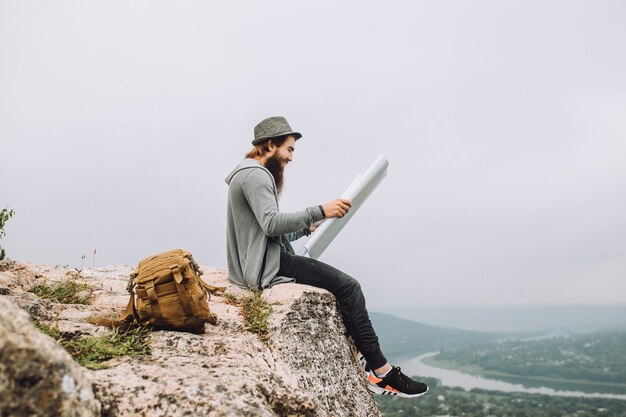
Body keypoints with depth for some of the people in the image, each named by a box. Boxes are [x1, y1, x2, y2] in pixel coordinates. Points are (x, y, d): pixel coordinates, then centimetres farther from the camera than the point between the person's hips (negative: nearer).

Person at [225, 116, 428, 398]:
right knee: (348, 286, -14)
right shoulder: (254, 174, -12)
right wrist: (320, 211, -26)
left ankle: (363, 364, 11)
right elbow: (271, 224, -26)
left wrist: (308, 228, 12)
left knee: (341, 284, 10)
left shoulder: (255, 174, 21)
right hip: (266, 266, -11)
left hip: (266, 261, 11)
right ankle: (382, 372, -6)